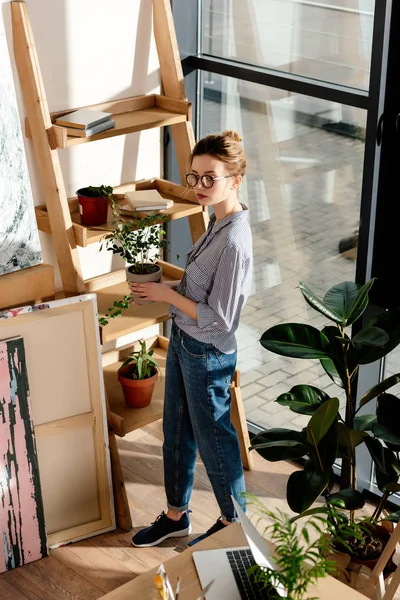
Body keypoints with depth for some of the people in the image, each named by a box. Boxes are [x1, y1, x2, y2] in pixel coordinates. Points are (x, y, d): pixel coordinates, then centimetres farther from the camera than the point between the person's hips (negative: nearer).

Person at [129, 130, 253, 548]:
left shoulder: (234, 241, -29)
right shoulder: (218, 220, 1)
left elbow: (220, 318, -26)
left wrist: (168, 294, -18)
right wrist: (167, 287, 1)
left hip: (207, 354, -9)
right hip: (183, 341, 9)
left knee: (213, 439, 10)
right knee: (175, 431, 20)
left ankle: (233, 522, 33)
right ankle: (176, 515, 39)